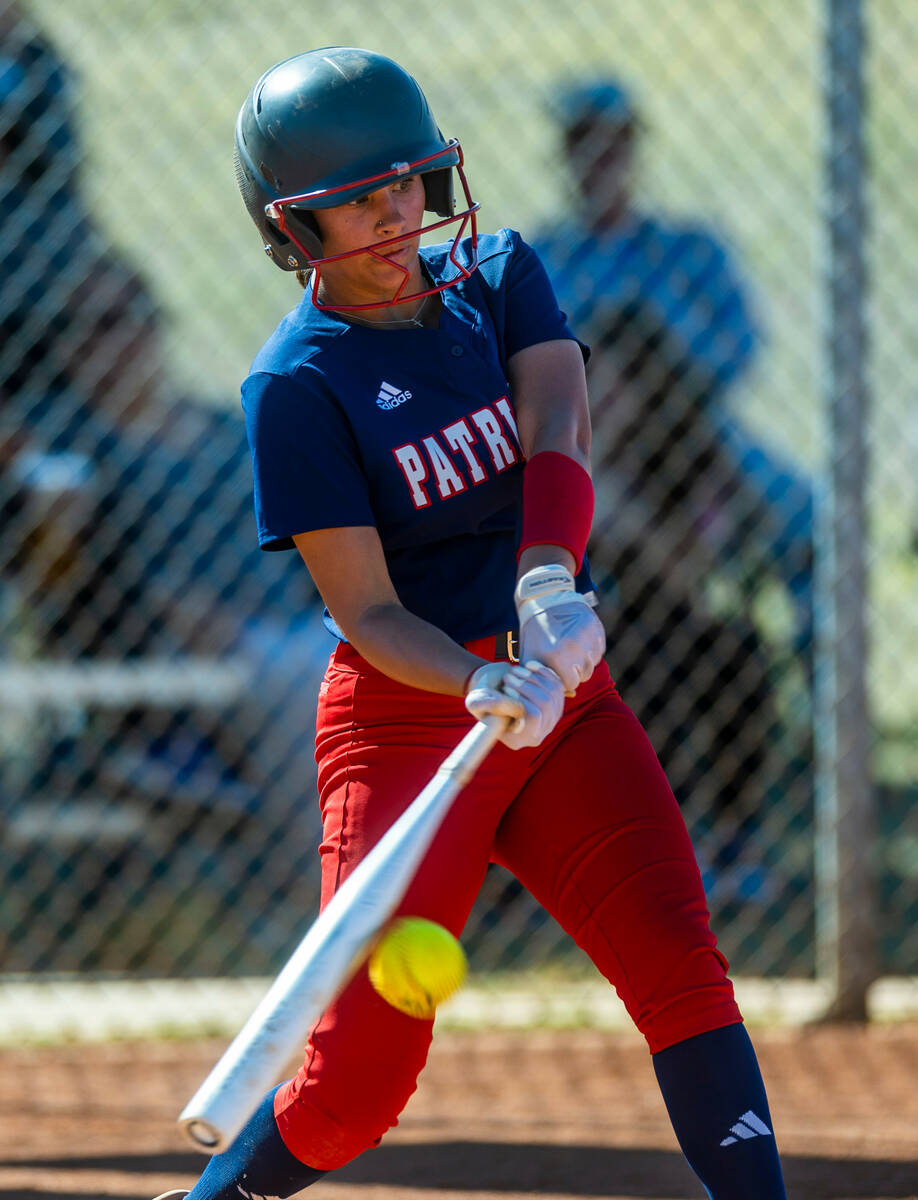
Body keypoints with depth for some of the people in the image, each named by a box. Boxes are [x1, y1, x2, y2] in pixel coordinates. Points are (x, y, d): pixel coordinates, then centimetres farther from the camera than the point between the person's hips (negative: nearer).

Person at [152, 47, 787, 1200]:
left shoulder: (499, 274, 4)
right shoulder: (296, 383, -11)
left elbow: (558, 433, -13)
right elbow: (367, 614, -15)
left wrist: (549, 581, -33)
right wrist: (488, 690, -34)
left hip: (560, 688, 5)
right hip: (406, 709, -4)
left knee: (679, 959, -14)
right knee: (364, 1072, -9)